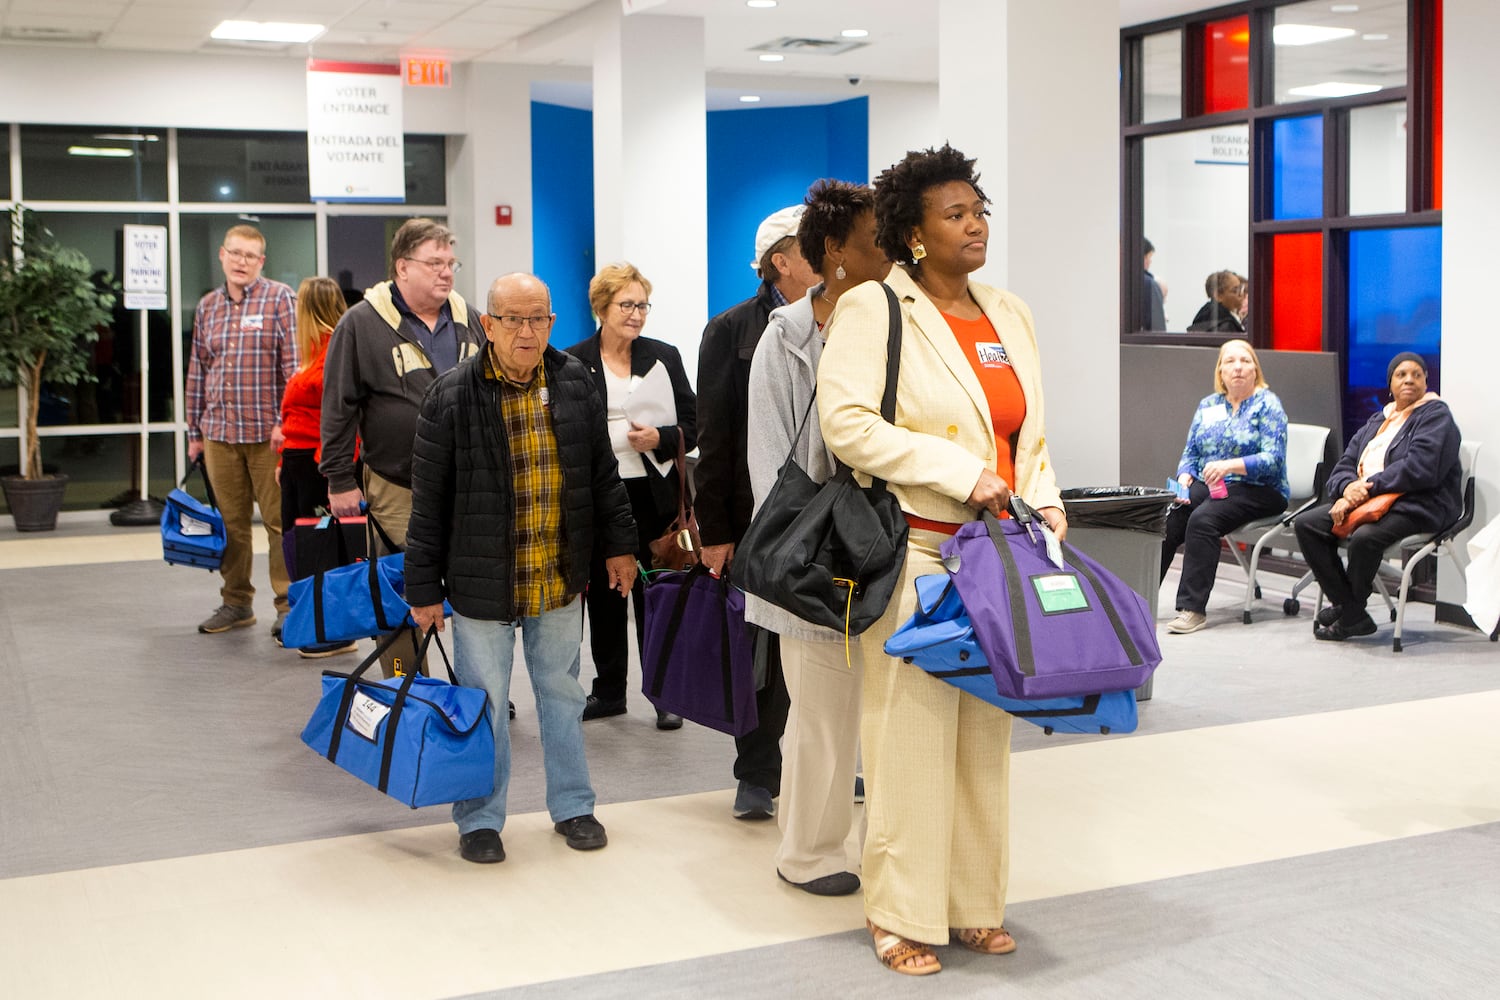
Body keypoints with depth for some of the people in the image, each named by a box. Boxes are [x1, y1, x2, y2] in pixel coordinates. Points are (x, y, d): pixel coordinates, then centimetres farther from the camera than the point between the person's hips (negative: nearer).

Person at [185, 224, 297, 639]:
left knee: (279, 520, -2)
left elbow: (293, 364, -7)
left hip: (268, 431, -5)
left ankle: (287, 604, 5)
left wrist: (286, 421, -13)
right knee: (230, 522, 10)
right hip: (219, 431, 5)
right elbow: (198, 371, 17)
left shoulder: (279, 298, -1)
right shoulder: (207, 306, 14)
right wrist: (195, 431, 16)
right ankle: (236, 602, 20)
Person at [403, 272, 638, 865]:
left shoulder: (576, 384, 1)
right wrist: (424, 588, -6)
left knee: (562, 692, 15)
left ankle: (572, 806, 30)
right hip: (481, 581, -3)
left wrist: (618, 544, 11)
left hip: (560, 579, 4)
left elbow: (602, 473, 12)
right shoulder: (452, 396, -11)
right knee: (482, 701, 6)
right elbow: (429, 500, -7)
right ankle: (480, 819, 21)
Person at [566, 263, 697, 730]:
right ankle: (609, 691, 23)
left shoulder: (664, 357, 6)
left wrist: (660, 438, -15)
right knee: (602, 597, 10)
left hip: (651, 496, 0)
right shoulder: (572, 364, 3)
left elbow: (693, 426, 5)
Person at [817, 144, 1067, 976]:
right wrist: (961, 473, -17)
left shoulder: (1009, 314, 15)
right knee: (912, 733, -3)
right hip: (913, 551, -6)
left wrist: (1045, 502, 3)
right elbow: (845, 420, -15)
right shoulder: (872, 308, -5)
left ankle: (973, 904, 23)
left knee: (986, 734, 11)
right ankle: (901, 915, 10)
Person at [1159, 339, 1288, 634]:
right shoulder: (1207, 405, 16)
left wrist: (1229, 465, -26)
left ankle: (1192, 608, -33)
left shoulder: (1266, 404, -1)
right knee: (1166, 520, -24)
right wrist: (1184, 479, -5)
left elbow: (1272, 460, -12)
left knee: (1202, 519, -33)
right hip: (1206, 487, 5)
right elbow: (1190, 454, 17)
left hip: (1257, 491, -5)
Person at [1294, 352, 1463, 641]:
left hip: (1418, 506, -8)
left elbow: (1419, 469, -17)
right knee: (1306, 524, -12)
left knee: (1365, 537, -36)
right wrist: (1348, 487, -10)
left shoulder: (1436, 416, -2)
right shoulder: (1378, 420, 22)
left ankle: (1348, 615, -11)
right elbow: (1344, 465, 15)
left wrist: (1367, 488, -17)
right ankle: (1350, 609, -14)